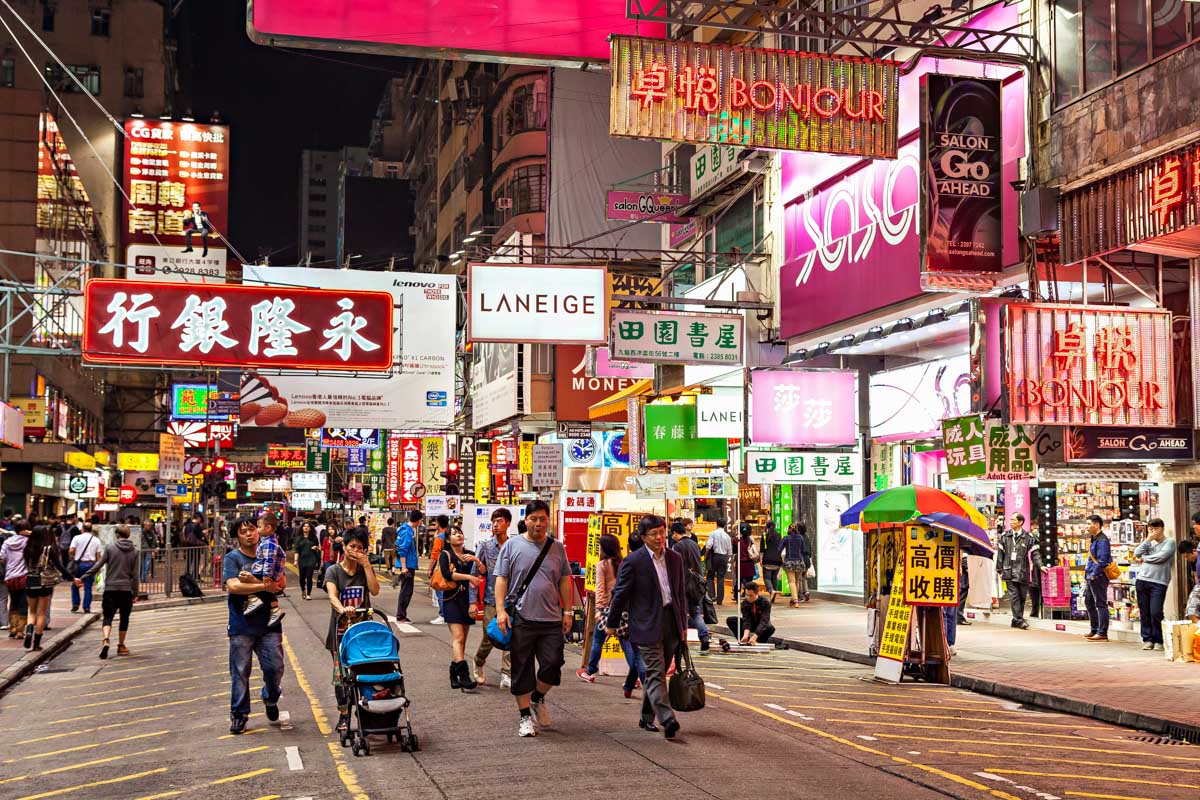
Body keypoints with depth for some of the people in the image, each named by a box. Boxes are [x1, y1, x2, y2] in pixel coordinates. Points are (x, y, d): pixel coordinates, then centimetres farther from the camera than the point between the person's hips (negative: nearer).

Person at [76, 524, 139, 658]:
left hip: (110, 588, -1)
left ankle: (105, 640, -23)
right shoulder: (134, 551, 3)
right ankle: (121, 646, 19)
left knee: (108, 617, 1)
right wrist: (135, 593, 7)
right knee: (124, 618, 14)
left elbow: (97, 566, -5)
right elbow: (134, 574, 3)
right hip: (126, 589, 1)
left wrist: (82, 579, 1)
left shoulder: (110, 548, -2)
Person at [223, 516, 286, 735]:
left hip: (268, 623, 2)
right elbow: (233, 586, -16)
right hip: (241, 625, -2)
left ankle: (270, 698, 26)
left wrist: (252, 580, -17)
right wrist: (264, 585, -16)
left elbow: (281, 583, -4)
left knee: (275, 667, -3)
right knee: (240, 671, 1)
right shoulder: (232, 558, 0)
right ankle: (239, 714, 14)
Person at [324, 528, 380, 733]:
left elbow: (375, 590, -9)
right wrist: (342, 609, -40)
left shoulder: (366, 570, 8)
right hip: (340, 629, -1)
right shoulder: (334, 571, -1)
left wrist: (366, 564, -11)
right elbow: (332, 595, -19)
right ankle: (344, 715, 13)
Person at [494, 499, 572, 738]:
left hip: (551, 620, 2)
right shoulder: (512, 546, 1)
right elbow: (501, 579, 0)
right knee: (522, 670, 4)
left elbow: (564, 581, 12)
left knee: (552, 664, -2)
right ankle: (525, 716, 15)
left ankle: (537, 698, 27)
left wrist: (567, 612, 8)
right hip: (521, 619, -2)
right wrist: (500, 610, -9)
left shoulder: (557, 548, 9)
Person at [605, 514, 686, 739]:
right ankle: (667, 720, -17)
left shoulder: (675, 558, 9)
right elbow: (620, 594, -1)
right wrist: (611, 624, 4)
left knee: (656, 674, 12)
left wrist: (683, 625, 16)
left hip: (671, 623, 6)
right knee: (655, 674, -10)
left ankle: (647, 718, 23)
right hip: (647, 625, -6)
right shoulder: (633, 562, -8)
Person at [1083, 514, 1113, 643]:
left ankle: (1102, 633, -3)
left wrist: (1094, 574, -20)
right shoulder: (1094, 539, 17)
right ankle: (1094, 630, 26)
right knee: (1089, 602, 17)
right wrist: (1087, 574, 18)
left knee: (1101, 604, -6)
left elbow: (1102, 560, -21)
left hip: (1098, 577, -11)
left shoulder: (1102, 540, -14)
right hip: (1091, 577, 11)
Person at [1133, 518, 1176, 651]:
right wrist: (1148, 539, 0)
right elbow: (1137, 553, 5)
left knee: (1156, 613, -10)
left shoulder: (1169, 542, 3)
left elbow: (1161, 557, -10)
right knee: (1144, 612, 4)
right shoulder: (1149, 542, 18)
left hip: (1159, 582, -5)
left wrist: (1144, 558, 2)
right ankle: (1148, 639, 10)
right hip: (1142, 579, 5)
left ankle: (1159, 641, 4)